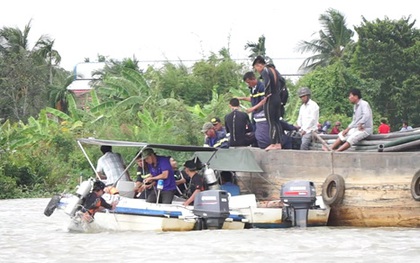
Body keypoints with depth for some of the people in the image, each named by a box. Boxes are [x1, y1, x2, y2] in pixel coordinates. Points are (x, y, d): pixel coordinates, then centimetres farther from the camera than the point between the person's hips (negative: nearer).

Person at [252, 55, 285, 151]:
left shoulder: (265, 71, -10)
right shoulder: (274, 70, 15)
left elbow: (267, 82, -26)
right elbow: (282, 81, 21)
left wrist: (266, 95, -18)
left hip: (270, 100, -8)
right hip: (278, 99, 8)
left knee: (271, 122, -5)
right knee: (277, 122, 11)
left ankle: (273, 144, -6)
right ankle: (279, 143, 11)